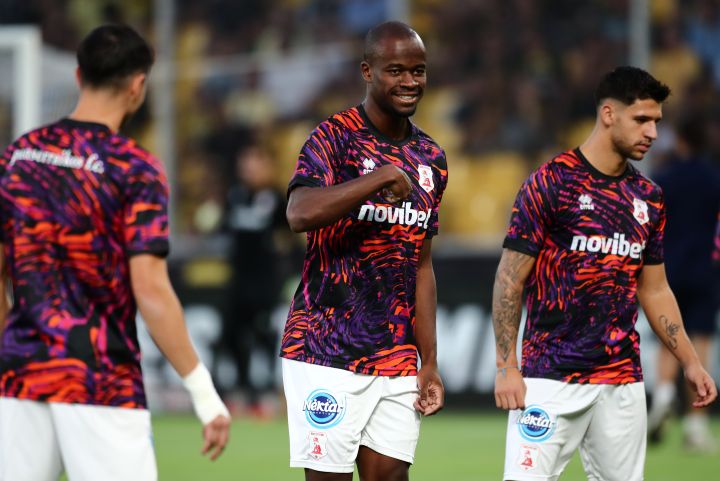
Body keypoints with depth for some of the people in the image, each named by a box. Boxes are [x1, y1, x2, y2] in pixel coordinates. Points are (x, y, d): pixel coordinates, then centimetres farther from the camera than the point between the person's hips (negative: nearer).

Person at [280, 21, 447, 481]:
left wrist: (430, 363, 14)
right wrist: (382, 177, -29)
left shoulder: (431, 158, 13)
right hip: (327, 354, -6)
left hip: (397, 358, 6)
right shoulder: (335, 137, -7)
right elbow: (301, 214, -26)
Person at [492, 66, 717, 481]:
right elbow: (510, 279, -6)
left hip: (622, 383, 6)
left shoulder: (649, 198, 12)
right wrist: (506, 367, -12)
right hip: (551, 379, -6)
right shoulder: (549, 183, -6)